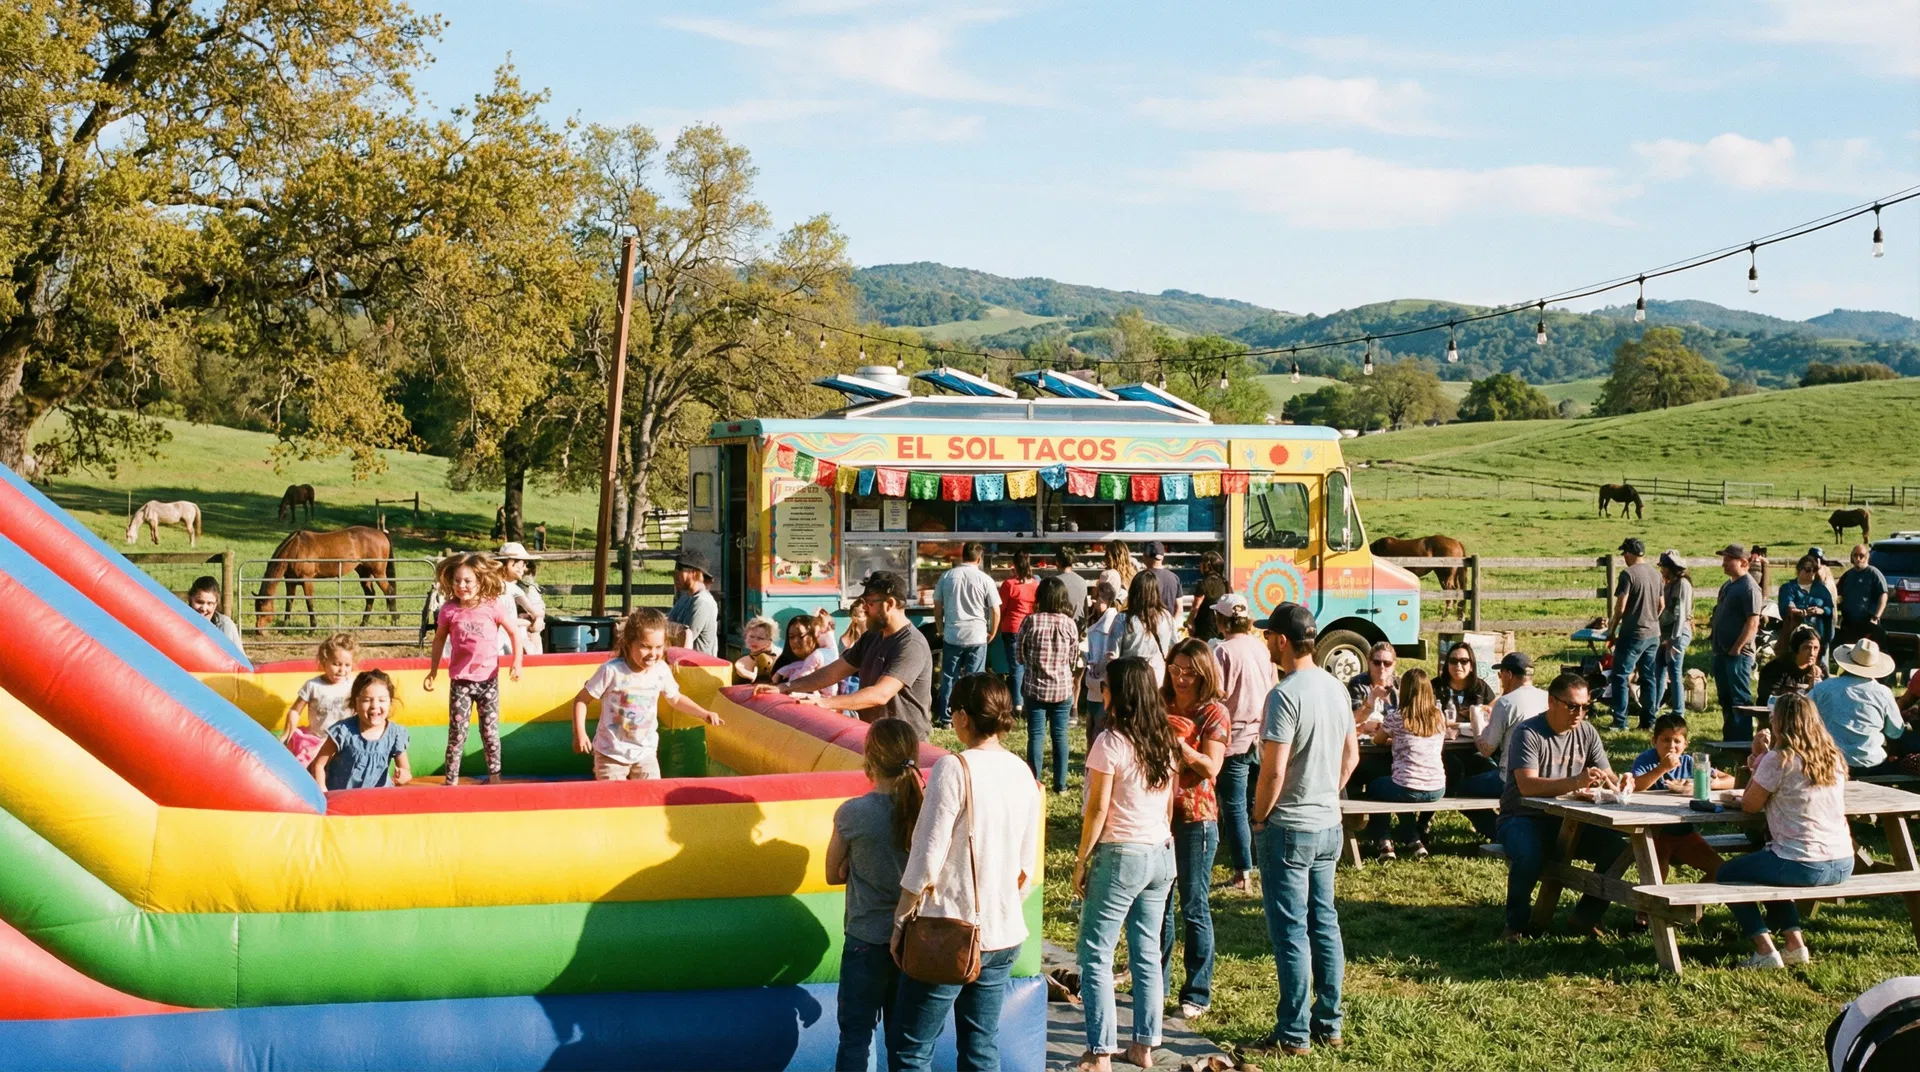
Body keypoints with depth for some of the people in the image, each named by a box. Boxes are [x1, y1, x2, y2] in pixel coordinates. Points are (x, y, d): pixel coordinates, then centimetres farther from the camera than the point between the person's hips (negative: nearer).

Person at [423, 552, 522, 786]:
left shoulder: (492, 607, -7)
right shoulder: (449, 610, -5)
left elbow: (513, 633, 4)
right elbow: (439, 640, 8)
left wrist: (516, 662, -2)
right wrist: (433, 671, 9)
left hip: (488, 679, 0)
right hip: (461, 680, 0)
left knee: (490, 731, 10)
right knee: (457, 733, 0)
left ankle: (494, 775, 23)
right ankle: (451, 780, 8)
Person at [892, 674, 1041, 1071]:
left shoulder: (954, 768, -15)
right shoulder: (1023, 773, 5)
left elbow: (928, 856, -15)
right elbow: (1027, 865, 11)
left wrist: (902, 918, -4)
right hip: (1004, 933, 7)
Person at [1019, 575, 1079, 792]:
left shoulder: (1030, 621, -11)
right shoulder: (1069, 624, -7)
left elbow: (1021, 657, -2)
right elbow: (1073, 658, 2)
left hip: (1036, 687, -1)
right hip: (1063, 687, 1)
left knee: (1036, 736, 4)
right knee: (1060, 735, 10)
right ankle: (1060, 784, 15)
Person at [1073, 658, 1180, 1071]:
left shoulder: (1111, 742, -14)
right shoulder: (1165, 741, 7)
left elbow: (1098, 809, -13)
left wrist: (1081, 860, -5)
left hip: (1121, 855, -7)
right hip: (1161, 853, 7)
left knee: (1096, 955, 0)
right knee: (1147, 952, 13)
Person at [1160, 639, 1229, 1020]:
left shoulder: (1214, 713, -5)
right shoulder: (1161, 707, 10)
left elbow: (1211, 768, -15)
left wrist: (1178, 742, -28)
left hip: (1195, 818, -5)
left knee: (1193, 907, 0)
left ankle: (1197, 994, 9)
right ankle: (1156, 984, 22)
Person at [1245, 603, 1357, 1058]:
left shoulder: (1285, 694, -19)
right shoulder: (1335, 688, 6)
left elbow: (1273, 771, -21)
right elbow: (1351, 755, 15)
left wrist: (1259, 817, -8)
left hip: (1289, 829, -8)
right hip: (1329, 825, 8)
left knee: (1290, 931, -1)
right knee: (1324, 924, 14)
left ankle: (1294, 1034, 4)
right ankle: (1329, 1024, 21)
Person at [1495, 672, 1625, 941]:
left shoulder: (1587, 733, 5)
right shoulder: (1528, 734, -15)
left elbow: (1608, 777, 3)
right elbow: (1527, 785, -29)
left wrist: (1617, 784, -24)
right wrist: (1575, 782, -43)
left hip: (1568, 820, 6)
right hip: (1524, 818, -6)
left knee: (1616, 848, -17)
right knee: (1530, 855, -37)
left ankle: (1587, 916, 4)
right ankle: (1516, 923, -11)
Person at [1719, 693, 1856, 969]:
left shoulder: (1778, 759, -12)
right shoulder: (1834, 758, 9)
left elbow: (1749, 805, -2)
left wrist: (1758, 759, 4)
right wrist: (1762, 758, 13)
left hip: (1804, 866, -7)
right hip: (1843, 865, 7)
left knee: (1726, 875, 16)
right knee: (1769, 871, 35)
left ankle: (1765, 951, 6)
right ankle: (1795, 944, 26)